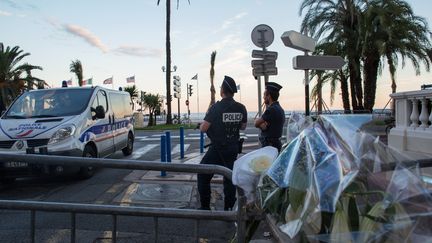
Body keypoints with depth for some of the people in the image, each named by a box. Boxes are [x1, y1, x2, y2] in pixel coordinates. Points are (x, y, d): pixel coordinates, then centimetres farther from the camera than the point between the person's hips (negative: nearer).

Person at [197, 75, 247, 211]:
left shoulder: (216, 108, -17)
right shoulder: (241, 108, -2)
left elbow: (203, 128, -14)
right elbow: (243, 127, 12)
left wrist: (207, 119, 4)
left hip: (217, 149, -5)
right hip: (233, 148, 5)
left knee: (203, 175, 10)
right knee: (230, 178, 15)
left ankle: (205, 206, 10)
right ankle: (229, 207, 19)